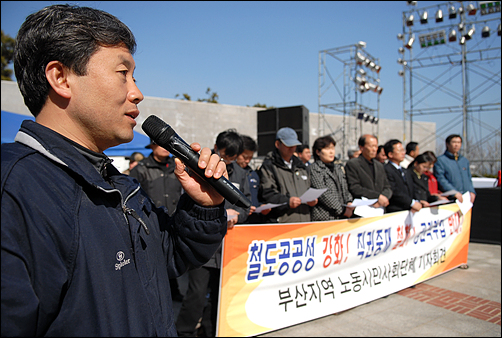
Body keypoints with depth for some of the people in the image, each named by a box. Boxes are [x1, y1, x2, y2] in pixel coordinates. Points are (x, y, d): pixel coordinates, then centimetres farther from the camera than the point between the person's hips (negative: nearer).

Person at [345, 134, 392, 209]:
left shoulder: (380, 166, 20)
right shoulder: (351, 164, -1)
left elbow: (388, 188, 17)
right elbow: (354, 188, -10)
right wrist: (378, 196, -12)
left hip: (380, 210, 5)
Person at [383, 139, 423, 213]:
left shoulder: (406, 172, 25)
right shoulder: (386, 170, -6)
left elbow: (412, 192, 22)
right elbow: (394, 192, -14)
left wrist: (417, 202, 2)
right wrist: (412, 203, -14)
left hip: (409, 210, 8)